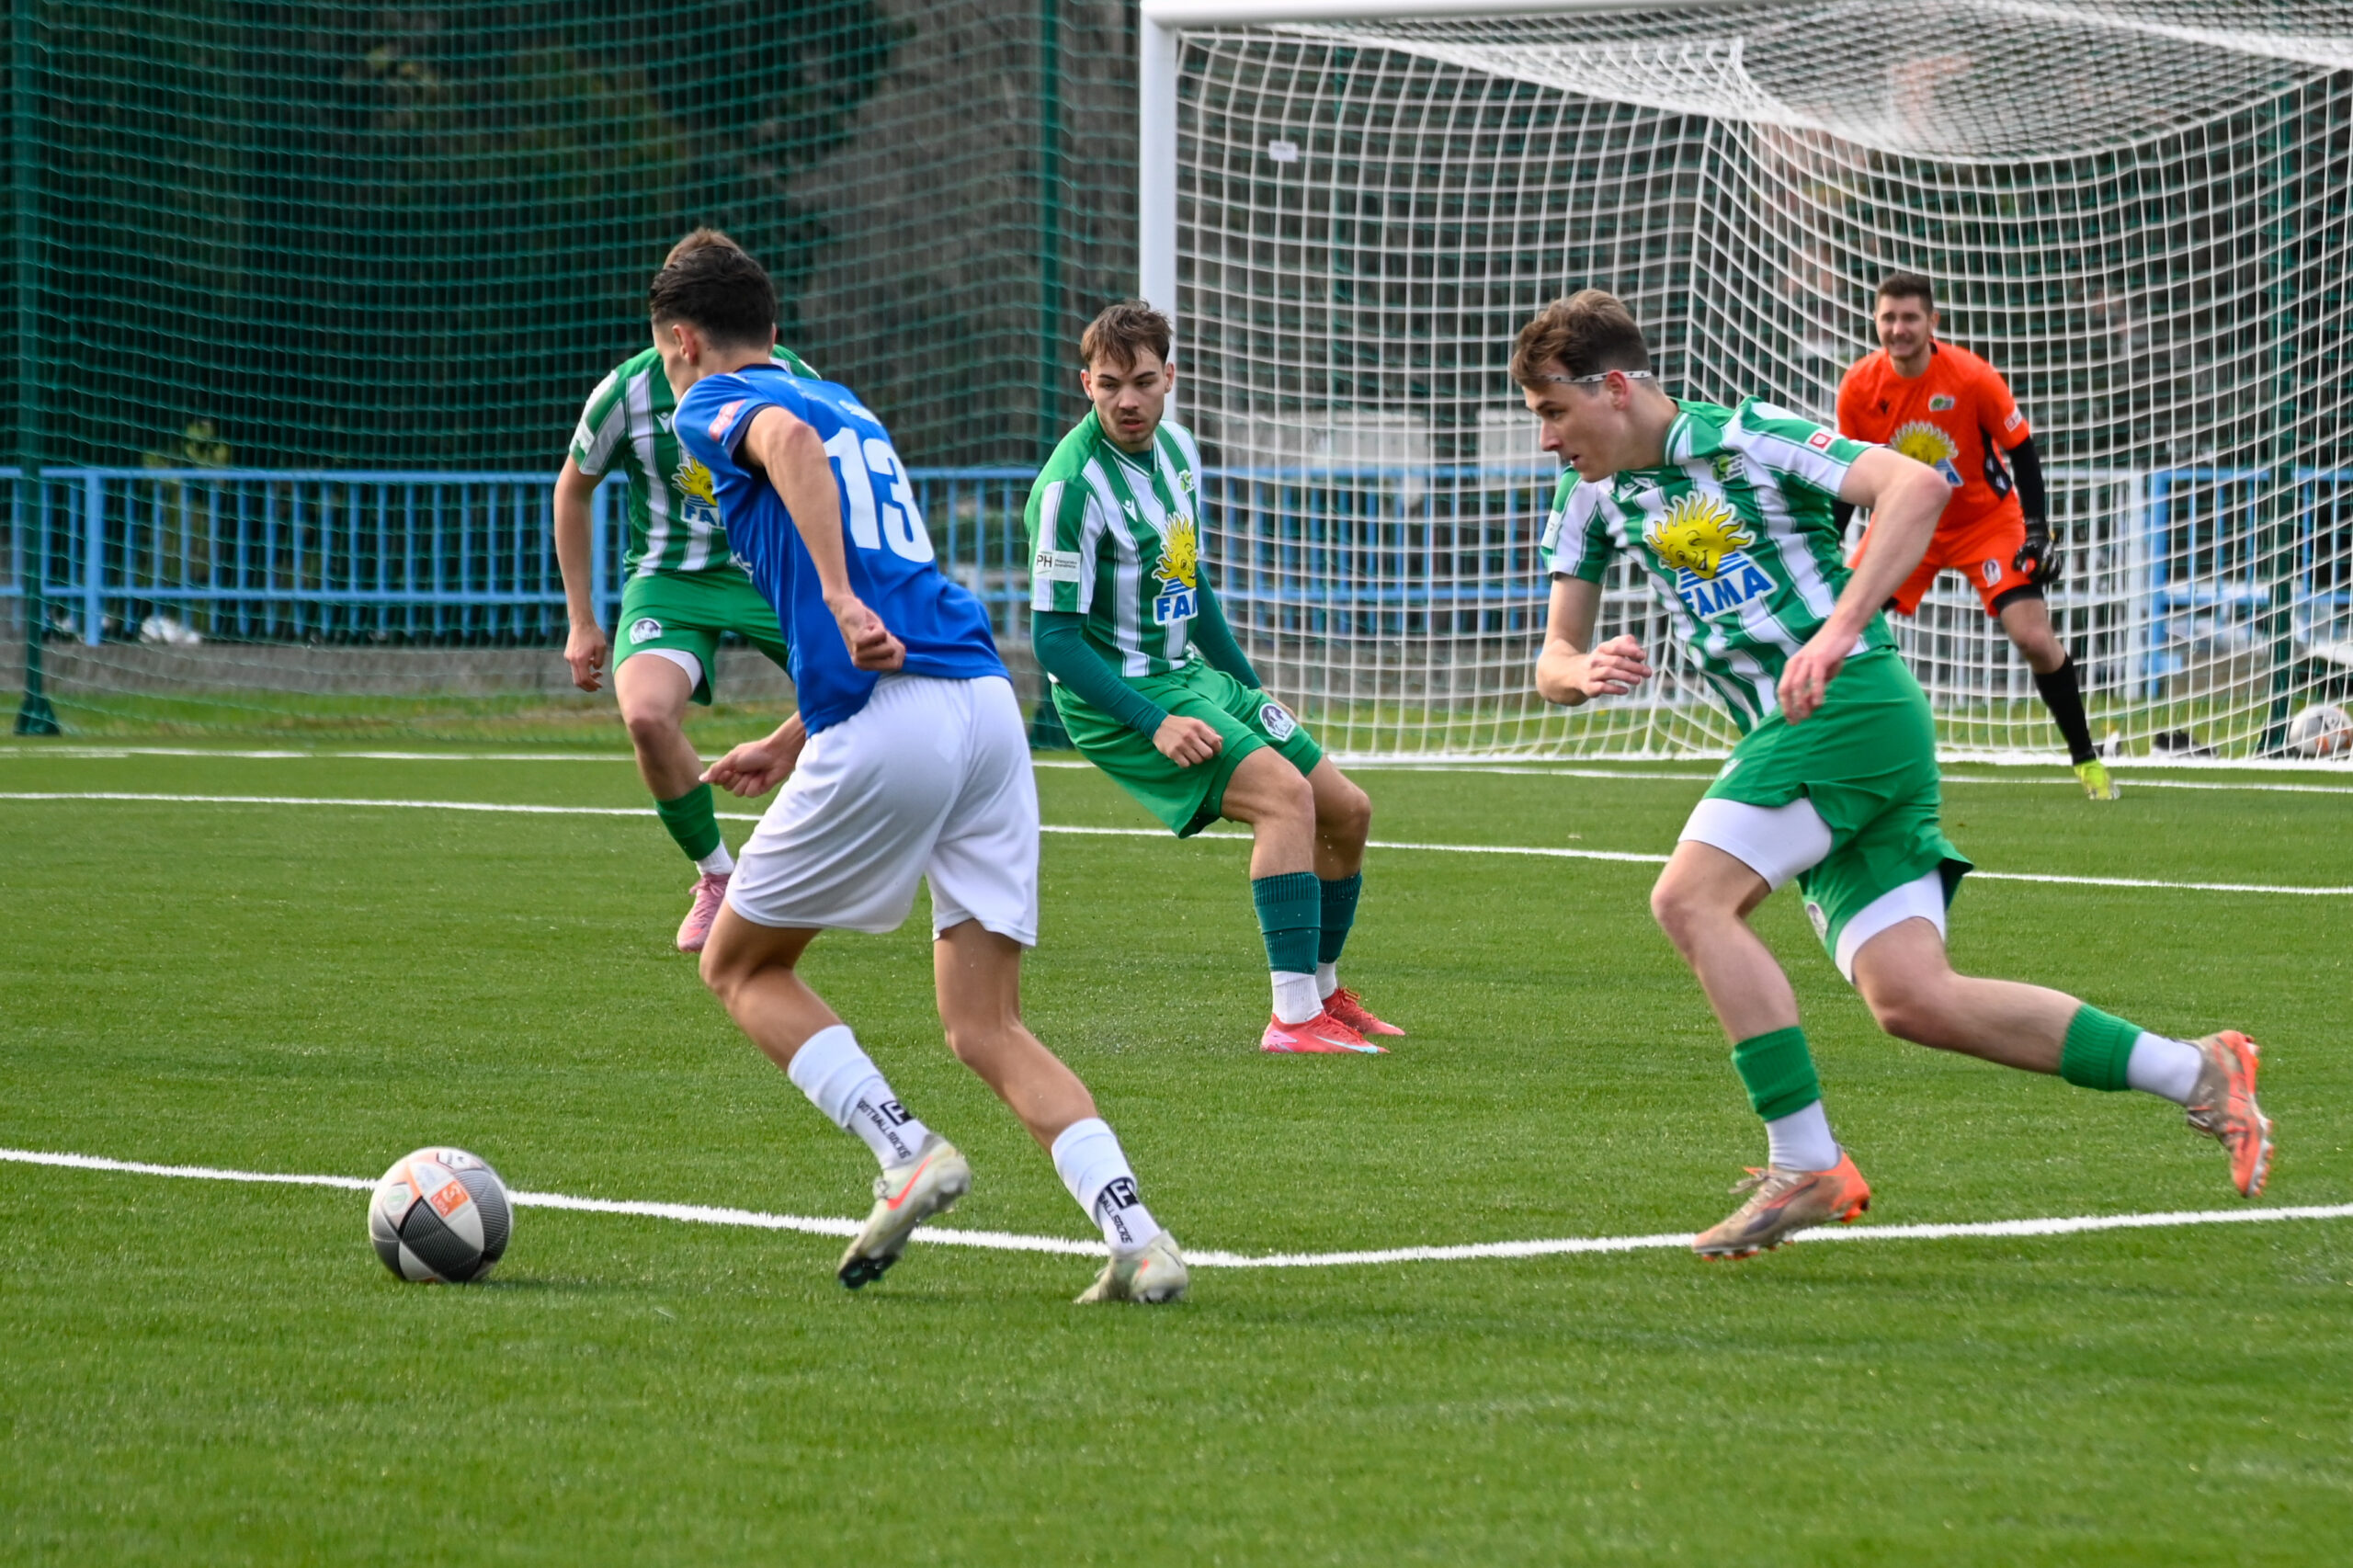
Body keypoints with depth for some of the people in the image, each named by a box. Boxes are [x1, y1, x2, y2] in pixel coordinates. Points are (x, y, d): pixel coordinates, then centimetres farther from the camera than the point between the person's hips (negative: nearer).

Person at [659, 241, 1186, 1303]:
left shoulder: (714, 405, 6)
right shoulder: (851, 409, 29)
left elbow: (787, 438, -20)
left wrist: (839, 595, -29)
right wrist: (790, 743, 40)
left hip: (888, 730, -7)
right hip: (987, 698, 7)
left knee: (741, 966, 14)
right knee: (986, 1029, 7)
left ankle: (907, 1153, -4)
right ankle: (1137, 1239, -11)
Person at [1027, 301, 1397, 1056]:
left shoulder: (1175, 447, 5)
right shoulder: (1072, 484, -21)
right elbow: (1054, 638, -21)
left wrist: (1249, 689, 20)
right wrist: (1156, 724, -26)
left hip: (1188, 676, 9)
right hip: (1115, 698, -9)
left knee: (1347, 812, 10)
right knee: (1286, 794, -26)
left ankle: (1323, 993, 28)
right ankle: (1293, 1017, -28)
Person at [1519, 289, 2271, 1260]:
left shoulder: (1744, 438, -7)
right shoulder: (1592, 495, 16)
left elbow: (1915, 485, -18)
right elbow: (1554, 660, 19)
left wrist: (1840, 629, -27)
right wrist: (1582, 672, -6)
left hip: (1851, 702, -8)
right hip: (1788, 739, 8)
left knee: (1690, 898, -21)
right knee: (1912, 1000, -6)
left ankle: (1807, 1166, -19)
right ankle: (2193, 1073, 0)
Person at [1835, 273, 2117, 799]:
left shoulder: (1973, 378, -22)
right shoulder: (1858, 388, -14)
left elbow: (2021, 450, -11)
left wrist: (2037, 529, -18)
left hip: (1987, 521, -3)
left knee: (2034, 638, -15)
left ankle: (2086, 759, 2)